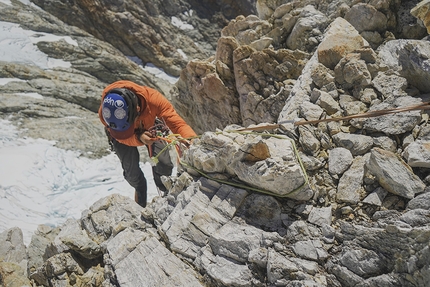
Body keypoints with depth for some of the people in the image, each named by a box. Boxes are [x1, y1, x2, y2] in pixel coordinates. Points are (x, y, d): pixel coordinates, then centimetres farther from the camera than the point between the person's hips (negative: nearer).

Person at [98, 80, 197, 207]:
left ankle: (165, 191, 22)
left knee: (163, 163, -13)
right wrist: (139, 138, -52)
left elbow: (177, 122, -43)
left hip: (149, 127, 0)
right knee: (131, 171, -9)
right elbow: (123, 138, -29)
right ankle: (140, 189, 30)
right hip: (120, 133, 0)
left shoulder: (153, 99, -44)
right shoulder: (104, 112, -40)